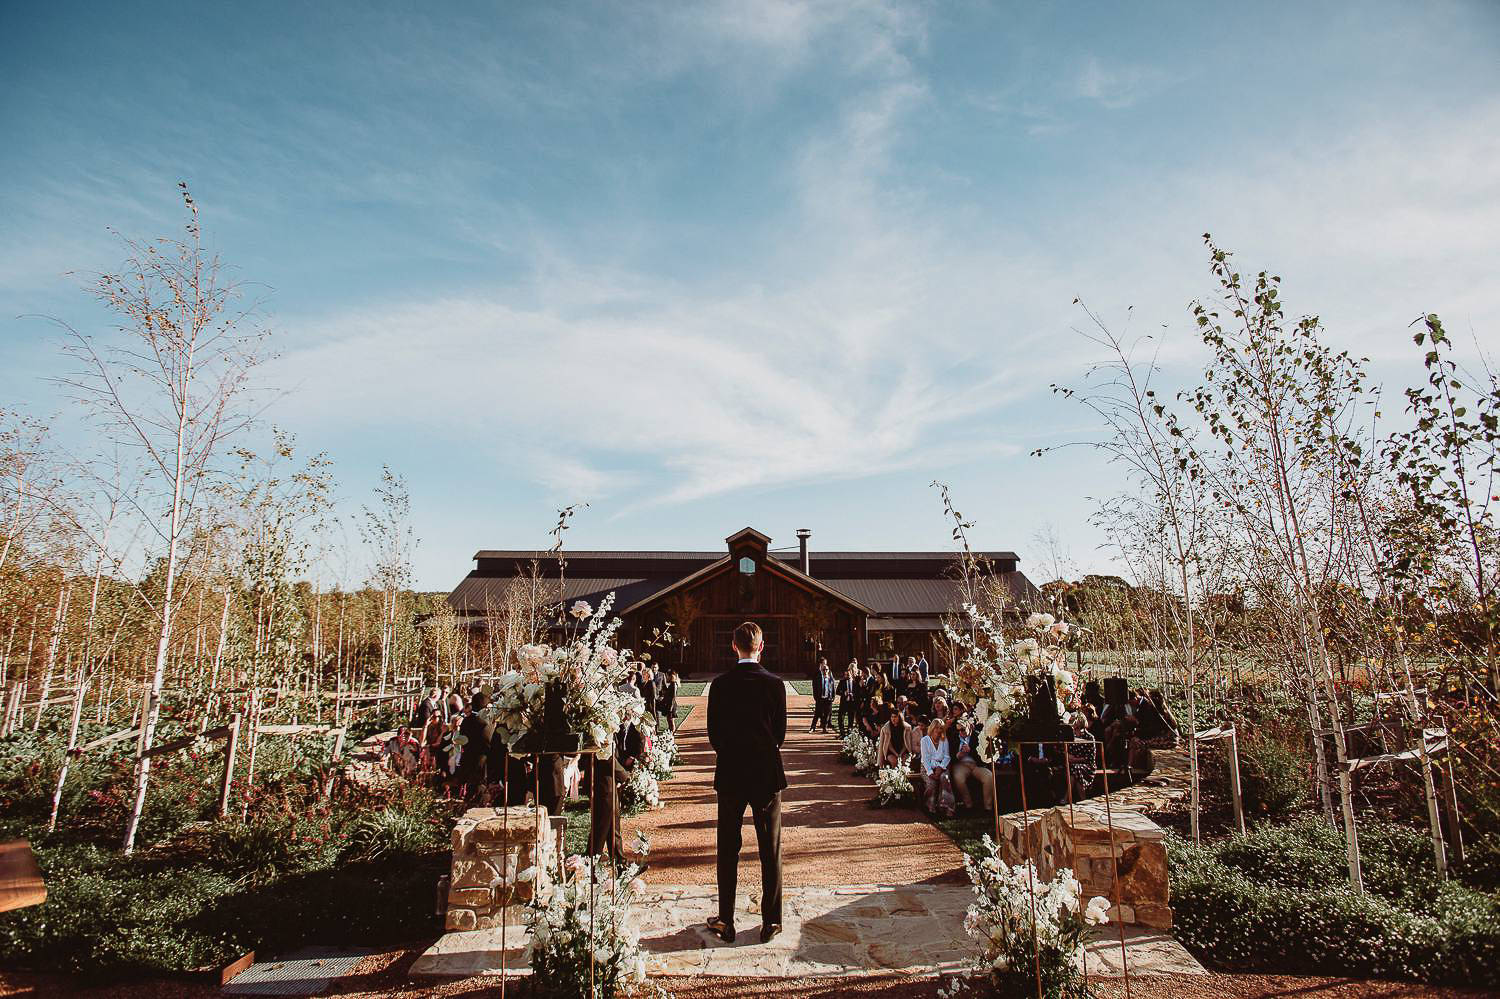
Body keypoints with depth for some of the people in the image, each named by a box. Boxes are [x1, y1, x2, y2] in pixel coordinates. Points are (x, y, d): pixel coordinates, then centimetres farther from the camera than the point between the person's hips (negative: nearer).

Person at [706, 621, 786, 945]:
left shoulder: (720, 685, -7)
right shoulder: (774, 684, -9)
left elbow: (713, 734, -2)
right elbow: (781, 732, -3)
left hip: (729, 775, 1)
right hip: (767, 773, 0)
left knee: (727, 849, 12)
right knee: (770, 849, 10)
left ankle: (725, 921, 19)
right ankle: (771, 922, 16)